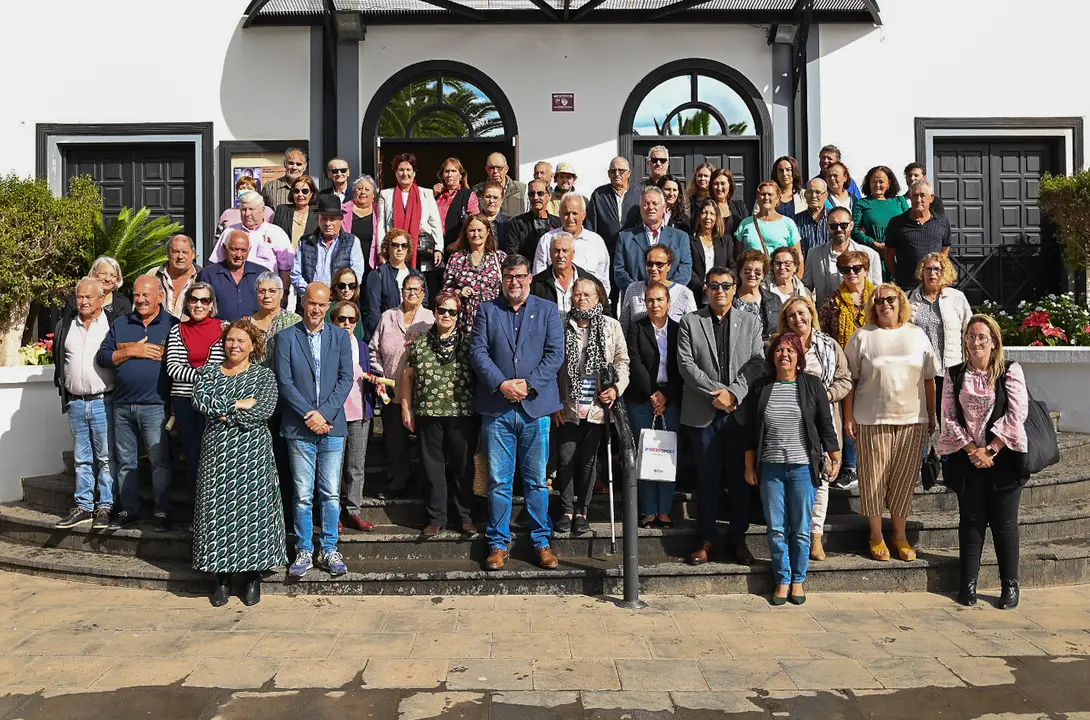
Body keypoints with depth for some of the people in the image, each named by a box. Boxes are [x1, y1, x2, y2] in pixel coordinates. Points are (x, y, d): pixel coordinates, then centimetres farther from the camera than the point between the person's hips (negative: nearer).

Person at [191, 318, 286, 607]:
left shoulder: (264, 375, 5)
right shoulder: (208, 372, 11)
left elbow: (265, 410, -11)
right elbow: (200, 401, -8)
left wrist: (225, 414, -12)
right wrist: (239, 404, -12)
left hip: (252, 453, -2)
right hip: (217, 453, 2)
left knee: (253, 508, -1)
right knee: (218, 510, 2)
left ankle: (253, 577, 11)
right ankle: (222, 576, 13)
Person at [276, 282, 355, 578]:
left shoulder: (341, 337, 7)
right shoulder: (286, 337, 2)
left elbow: (345, 379, 0)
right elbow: (284, 382, -5)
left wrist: (324, 413, -11)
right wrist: (309, 415, -13)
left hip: (332, 426, 1)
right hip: (299, 428, -1)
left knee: (331, 493, 5)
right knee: (302, 495, 4)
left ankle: (329, 550, 16)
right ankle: (304, 551, 16)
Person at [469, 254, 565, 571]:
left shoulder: (548, 310, 8)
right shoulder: (487, 310, 9)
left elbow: (555, 354, -1)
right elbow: (477, 351, 0)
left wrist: (529, 384, -12)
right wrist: (501, 384, -13)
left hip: (536, 406, 0)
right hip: (496, 407, 0)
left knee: (537, 480, 6)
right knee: (498, 480, 5)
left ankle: (542, 541, 18)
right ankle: (498, 543, 16)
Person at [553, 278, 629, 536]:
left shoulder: (611, 326, 4)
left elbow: (622, 360, 7)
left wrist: (617, 386, -10)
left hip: (597, 406, 1)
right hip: (567, 407, 0)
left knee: (588, 461, 8)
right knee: (566, 459, 3)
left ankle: (581, 511, 19)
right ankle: (567, 510, 17)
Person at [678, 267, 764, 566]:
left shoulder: (751, 323, 10)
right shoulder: (690, 322, 6)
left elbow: (757, 363, 0)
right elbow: (686, 364, -3)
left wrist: (734, 393, -14)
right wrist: (715, 392, -13)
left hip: (740, 411, 1)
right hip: (702, 413, -1)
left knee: (740, 477, 6)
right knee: (708, 477, 4)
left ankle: (738, 538, 17)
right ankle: (707, 539, 13)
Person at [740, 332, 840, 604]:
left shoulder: (812, 385, 1)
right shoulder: (760, 388, 4)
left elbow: (826, 426, 5)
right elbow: (750, 431, 7)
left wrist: (835, 458, 4)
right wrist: (750, 466, 6)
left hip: (803, 467, -1)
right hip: (770, 468, 1)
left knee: (801, 528, 6)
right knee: (776, 528, 5)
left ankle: (798, 580, 20)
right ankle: (782, 580, 18)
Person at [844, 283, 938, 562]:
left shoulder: (917, 335, 9)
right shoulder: (862, 337, 1)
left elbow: (929, 379, 12)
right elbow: (850, 380, 1)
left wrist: (932, 416, 9)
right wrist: (849, 417, -4)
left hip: (912, 419, 2)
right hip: (872, 420, -2)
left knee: (905, 477, 7)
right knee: (874, 476, 2)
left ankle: (900, 534, 21)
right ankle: (876, 535, 17)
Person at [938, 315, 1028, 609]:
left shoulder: (1010, 371, -1)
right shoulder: (954, 375, 5)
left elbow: (1017, 415, -9)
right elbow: (949, 419, 1)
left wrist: (990, 449, -12)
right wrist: (972, 450, -8)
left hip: (1003, 458, -2)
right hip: (967, 460, 2)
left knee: (1004, 522, 4)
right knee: (971, 521, 7)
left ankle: (1010, 585, 15)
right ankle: (968, 583, 15)